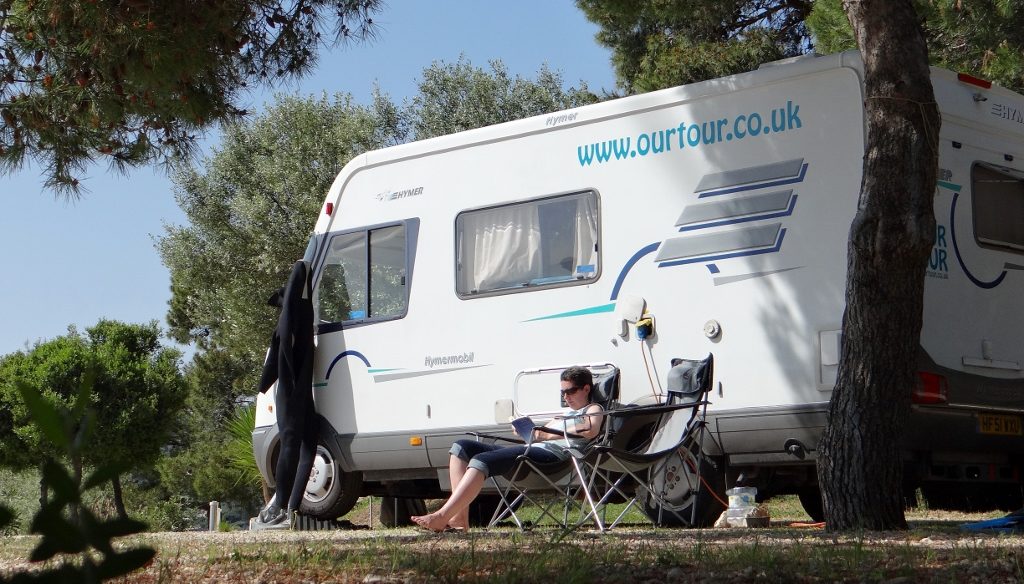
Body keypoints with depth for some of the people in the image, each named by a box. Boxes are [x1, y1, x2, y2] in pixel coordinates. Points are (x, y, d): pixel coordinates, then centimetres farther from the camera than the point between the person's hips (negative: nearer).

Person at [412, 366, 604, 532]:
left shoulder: (593, 409, 11)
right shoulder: (567, 414, 38)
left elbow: (591, 430, -13)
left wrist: (553, 433, -11)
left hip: (551, 454, -10)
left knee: (481, 460, -30)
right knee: (461, 447, -1)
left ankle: (442, 517, -36)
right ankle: (459, 518, -17)